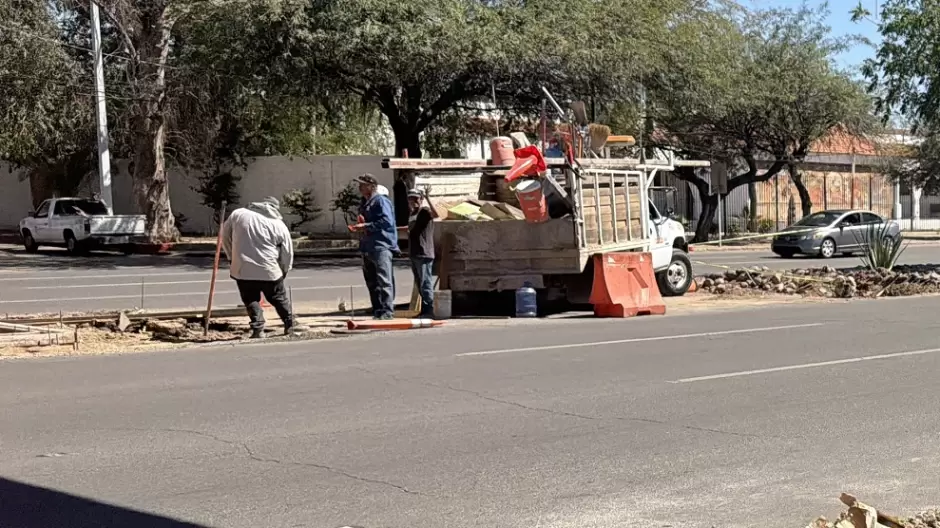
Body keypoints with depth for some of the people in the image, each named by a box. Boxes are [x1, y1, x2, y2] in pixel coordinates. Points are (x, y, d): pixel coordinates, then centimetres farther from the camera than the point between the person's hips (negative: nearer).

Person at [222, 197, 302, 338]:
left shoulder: (238, 214, 4)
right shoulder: (279, 225, 1)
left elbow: (225, 235, 13)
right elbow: (287, 252, 5)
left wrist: (231, 256, 23)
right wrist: (284, 269, 21)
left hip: (242, 269, 0)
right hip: (269, 270, 0)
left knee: (251, 300, 10)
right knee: (280, 298, 17)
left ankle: (258, 329, 0)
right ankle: (290, 324, 25)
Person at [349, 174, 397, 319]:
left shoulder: (381, 201, -9)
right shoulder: (365, 204, 20)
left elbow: (387, 221, -21)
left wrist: (366, 226, -20)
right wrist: (359, 227, 12)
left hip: (381, 246, -10)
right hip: (367, 247, 10)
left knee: (384, 280, -12)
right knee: (372, 282, 12)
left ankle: (387, 310, -12)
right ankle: (377, 310, 18)